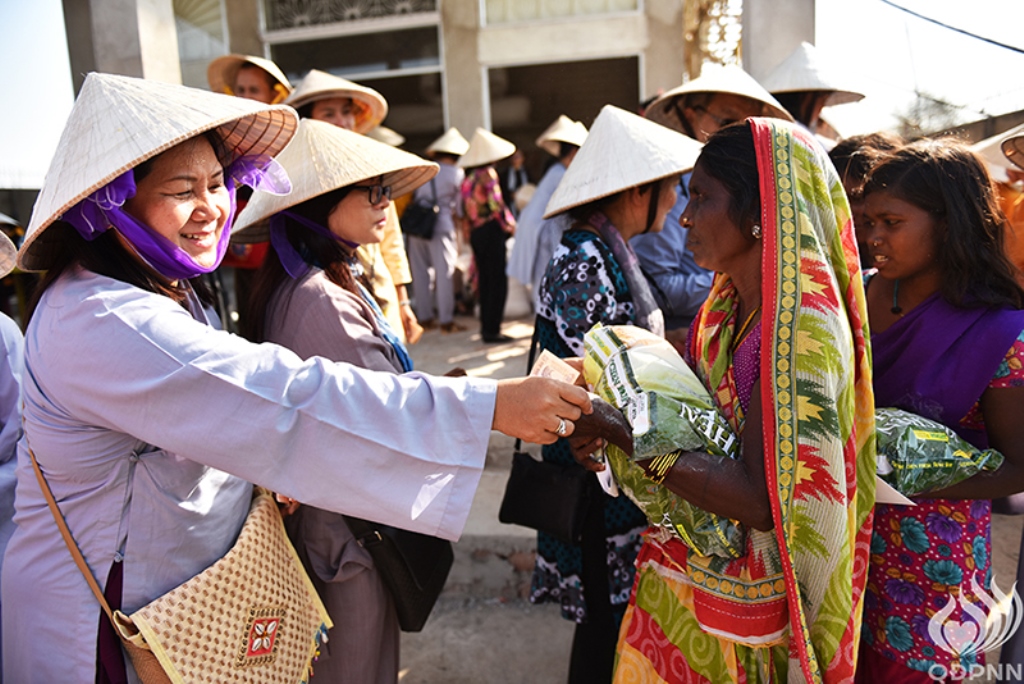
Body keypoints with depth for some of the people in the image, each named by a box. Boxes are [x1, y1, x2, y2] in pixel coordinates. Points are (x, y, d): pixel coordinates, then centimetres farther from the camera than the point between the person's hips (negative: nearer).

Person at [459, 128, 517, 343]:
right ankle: (492, 330, -2)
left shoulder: (467, 178, 11)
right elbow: (495, 203, -15)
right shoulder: (487, 174, -10)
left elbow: (465, 210, 13)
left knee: (485, 279, 15)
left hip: (475, 233, 8)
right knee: (498, 280, -3)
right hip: (491, 230, -8)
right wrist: (509, 224, -4)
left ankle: (486, 326, 22)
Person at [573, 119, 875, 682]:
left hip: (738, 599, -7)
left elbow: (762, 500, -29)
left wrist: (619, 431, -29)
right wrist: (606, 423, -9)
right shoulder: (727, 304, 0)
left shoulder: (801, 326, -25)